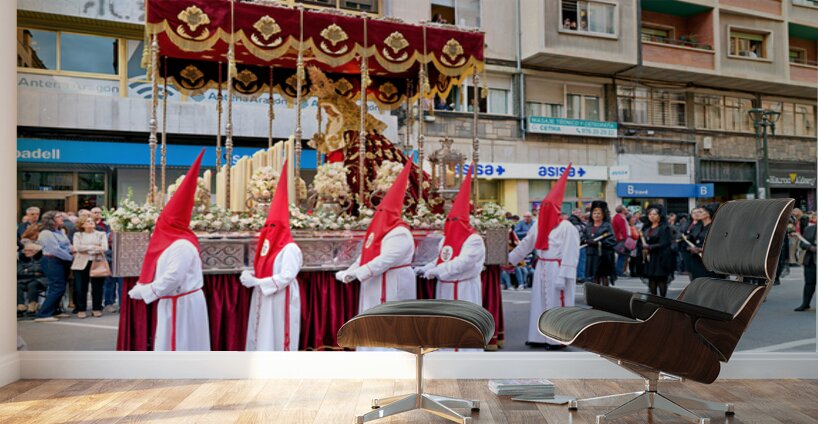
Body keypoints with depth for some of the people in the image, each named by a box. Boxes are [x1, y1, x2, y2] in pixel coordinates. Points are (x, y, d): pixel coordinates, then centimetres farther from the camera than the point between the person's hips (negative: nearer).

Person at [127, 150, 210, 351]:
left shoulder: (181, 245, -22)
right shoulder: (173, 241, 10)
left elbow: (172, 279, -26)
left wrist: (142, 290, -16)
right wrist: (142, 288, 7)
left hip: (182, 306, -10)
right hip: (174, 304, 10)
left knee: (179, 349, 1)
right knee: (171, 349, 17)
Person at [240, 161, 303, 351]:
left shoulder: (290, 249, -15)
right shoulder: (268, 246, 12)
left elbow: (285, 278, -23)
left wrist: (256, 282, -22)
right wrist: (250, 275, -5)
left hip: (281, 301, -9)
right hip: (264, 300, 9)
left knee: (278, 339, -2)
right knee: (263, 338, 13)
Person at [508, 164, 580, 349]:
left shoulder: (567, 228, -14)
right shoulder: (539, 225, 9)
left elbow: (569, 255, -17)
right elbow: (525, 245, 17)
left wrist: (562, 277, -21)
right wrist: (509, 259, 17)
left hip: (557, 270, -8)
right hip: (541, 269, 8)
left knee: (556, 304, -1)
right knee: (540, 302, 11)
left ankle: (558, 339, 11)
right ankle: (540, 336, 20)